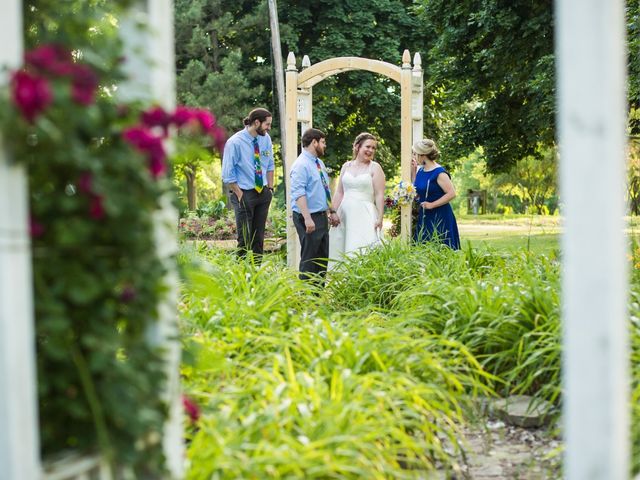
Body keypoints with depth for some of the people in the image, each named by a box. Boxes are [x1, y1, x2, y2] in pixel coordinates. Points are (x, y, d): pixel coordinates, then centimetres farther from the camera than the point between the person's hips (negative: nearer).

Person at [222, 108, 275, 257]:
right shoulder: (235, 142, -14)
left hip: (263, 193, 6)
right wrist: (240, 195, -12)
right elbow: (228, 175, -11)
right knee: (245, 239, -3)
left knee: (259, 237, 9)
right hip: (244, 194, -6)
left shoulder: (266, 139, 2)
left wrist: (270, 188, 7)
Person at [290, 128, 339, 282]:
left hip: (322, 217, 10)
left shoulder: (319, 163, 14)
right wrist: (307, 218, -29)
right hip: (309, 219, -10)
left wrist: (332, 211, 20)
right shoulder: (301, 165, -15)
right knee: (309, 259, -6)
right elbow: (299, 193, -23)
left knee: (323, 258, 14)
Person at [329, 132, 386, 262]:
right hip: (344, 214, 4)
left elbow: (379, 195, -4)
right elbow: (339, 193, 14)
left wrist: (380, 218, -12)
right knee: (340, 249, -1)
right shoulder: (346, 166, 12)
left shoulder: (375, 167, 1)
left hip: (365, 214, -4)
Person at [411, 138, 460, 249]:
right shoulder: (420, 170, 9)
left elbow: (452, 193, -19)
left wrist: (432, 204, -18)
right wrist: (413, 171, 7)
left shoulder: (439, 172, -14)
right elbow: (417, 193, 12)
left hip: (439, 219, -8)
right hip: (424, 217, 8)